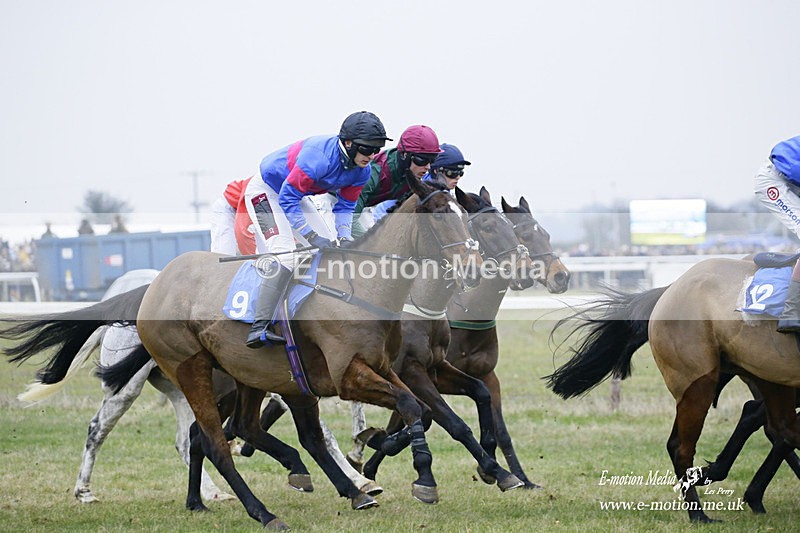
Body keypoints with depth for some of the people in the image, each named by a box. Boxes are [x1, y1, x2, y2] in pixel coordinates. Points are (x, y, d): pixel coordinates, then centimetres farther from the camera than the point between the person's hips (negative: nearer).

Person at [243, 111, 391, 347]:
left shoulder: (362, 171, -12)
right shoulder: (319, 156, -37)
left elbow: (345, 206, 1)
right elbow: (288, 198, -31)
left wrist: (344, 236, -17)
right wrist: (312, 237, -32)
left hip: (295, 194, 9)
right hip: (266, 191, -9)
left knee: (332, 246, 5)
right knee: (283, 256, -24)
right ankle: (259, 327, -27)